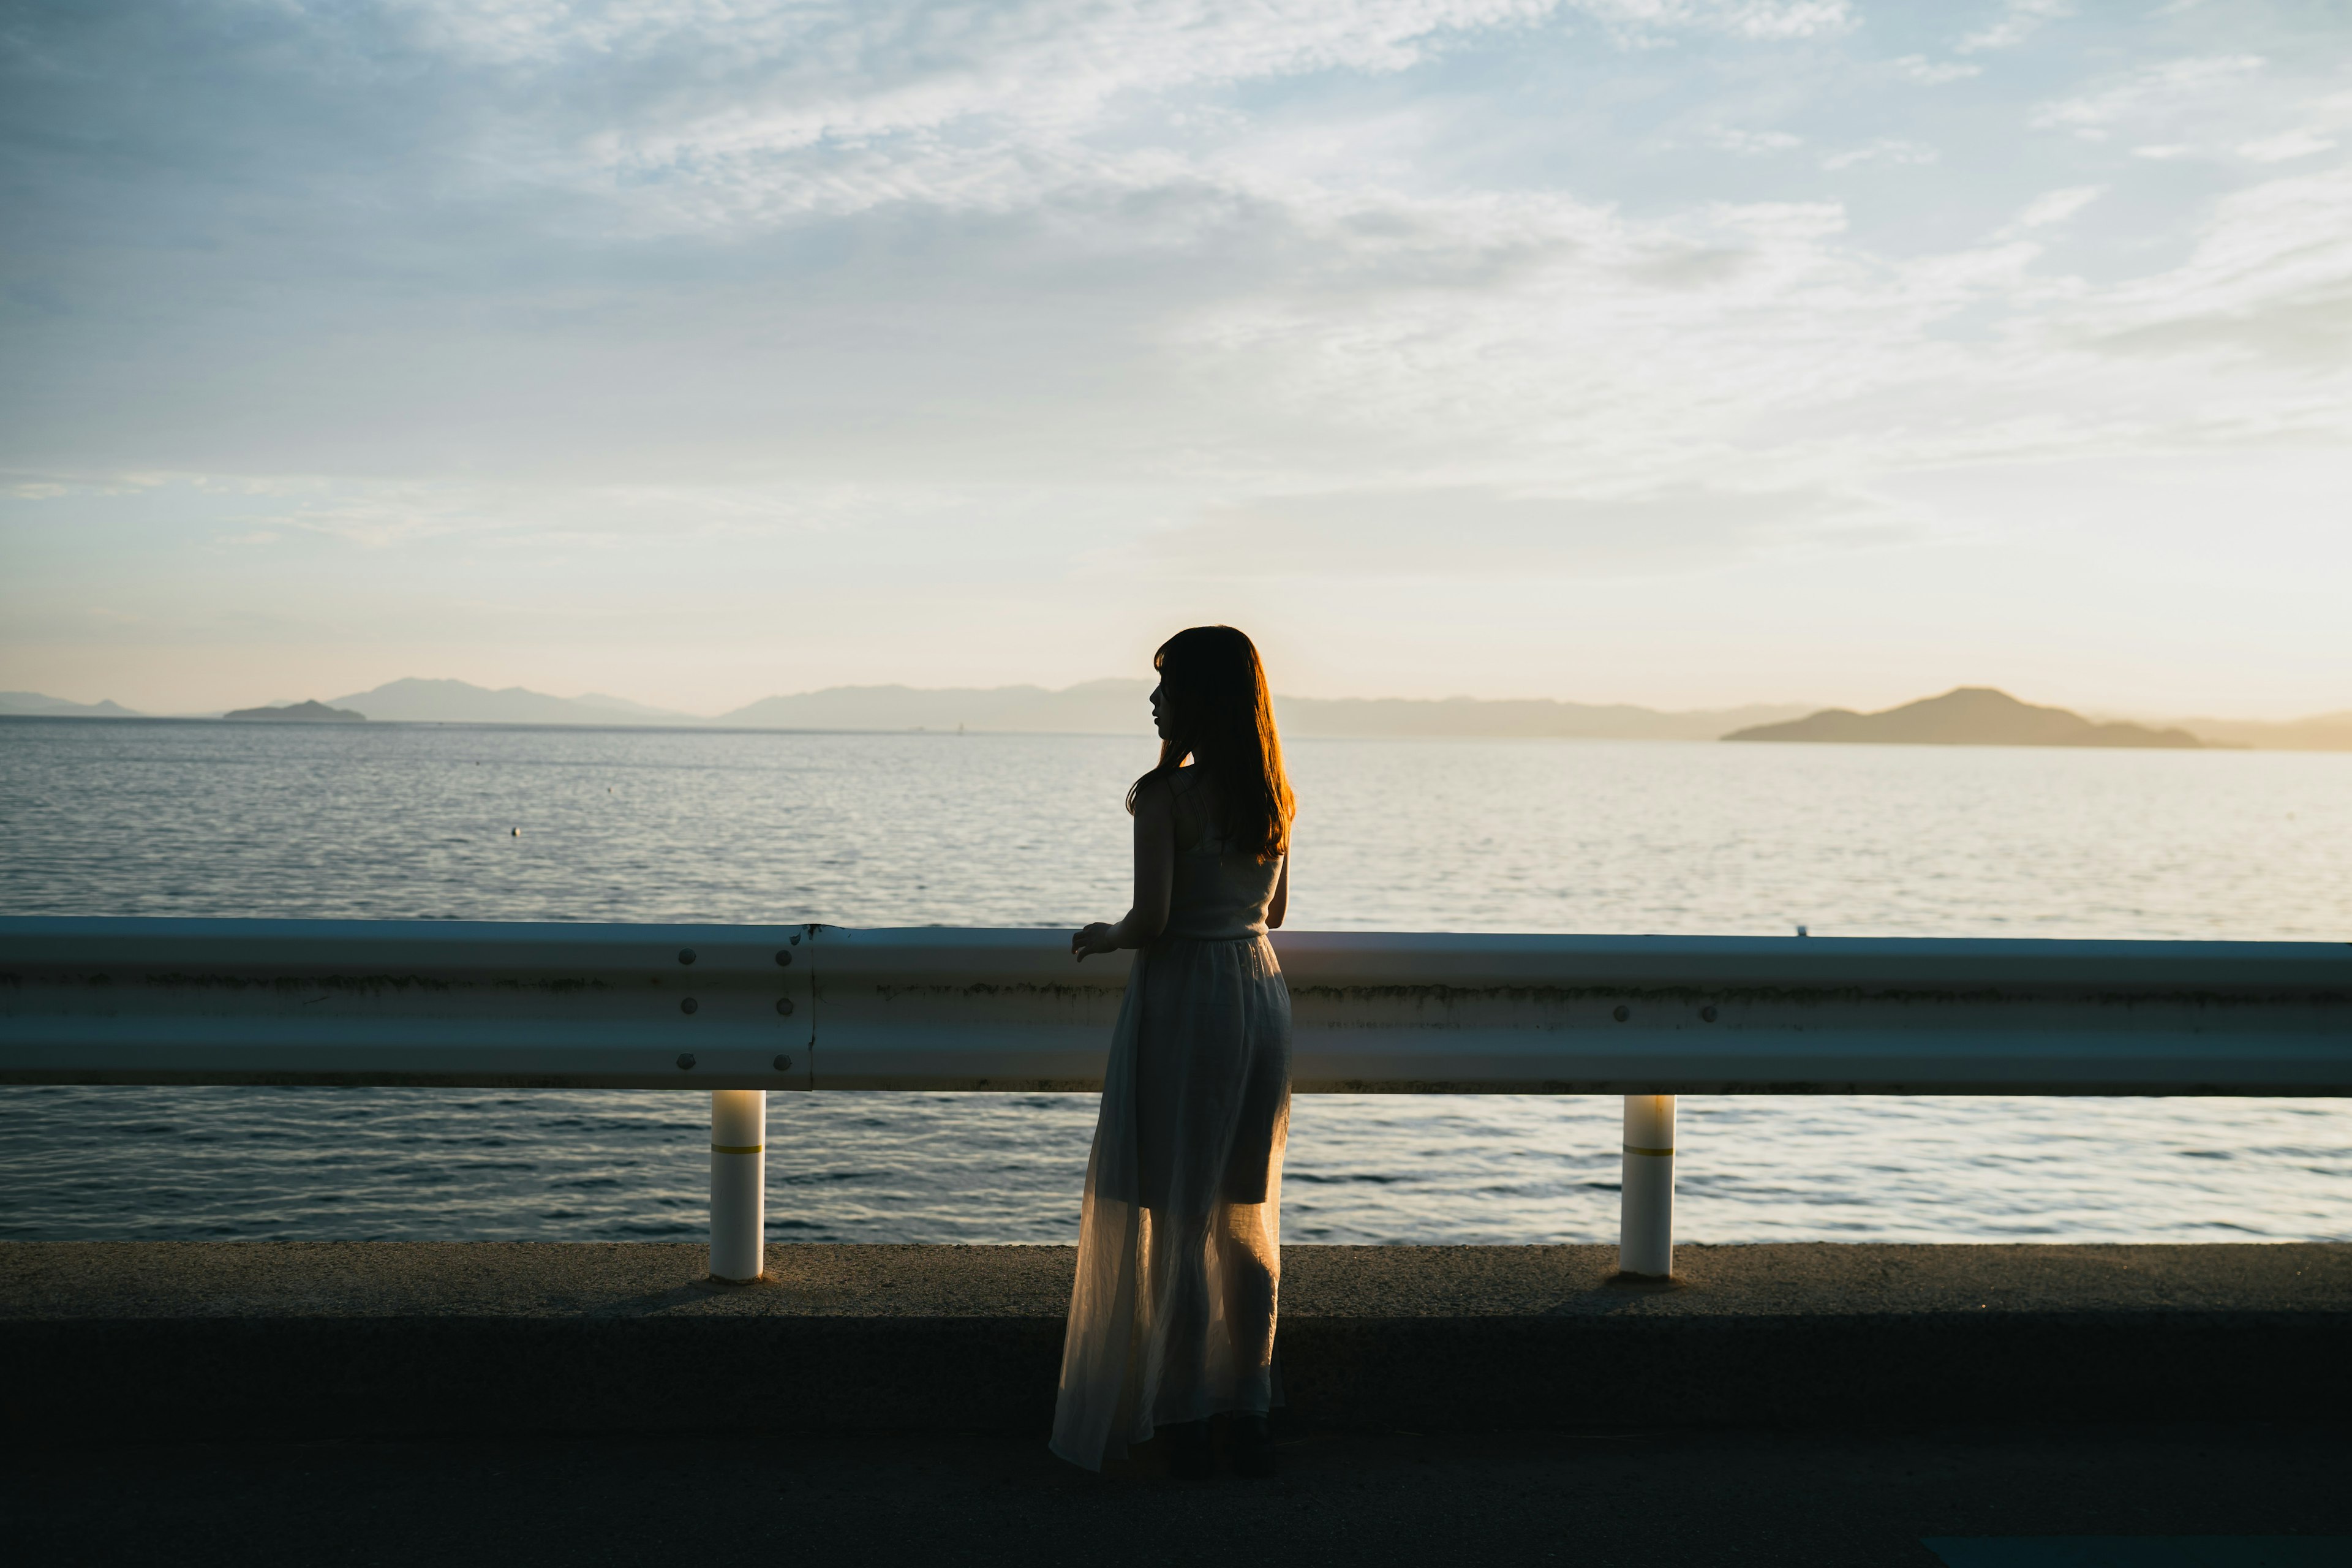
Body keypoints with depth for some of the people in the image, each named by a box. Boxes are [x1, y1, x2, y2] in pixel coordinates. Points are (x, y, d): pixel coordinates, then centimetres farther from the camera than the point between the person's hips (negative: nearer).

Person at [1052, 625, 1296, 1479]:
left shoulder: (1165, 796, -14)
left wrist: (1102, 937, 1)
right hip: (1260, 991, 7)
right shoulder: (1273, 795, 6)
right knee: (1247, 1215, 14)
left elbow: (1151, 920, -19)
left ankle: (1182, 1418, 9)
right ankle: (1249, 1410, 20)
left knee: (1173, 1217, 3)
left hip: (1182, 1000, -6)